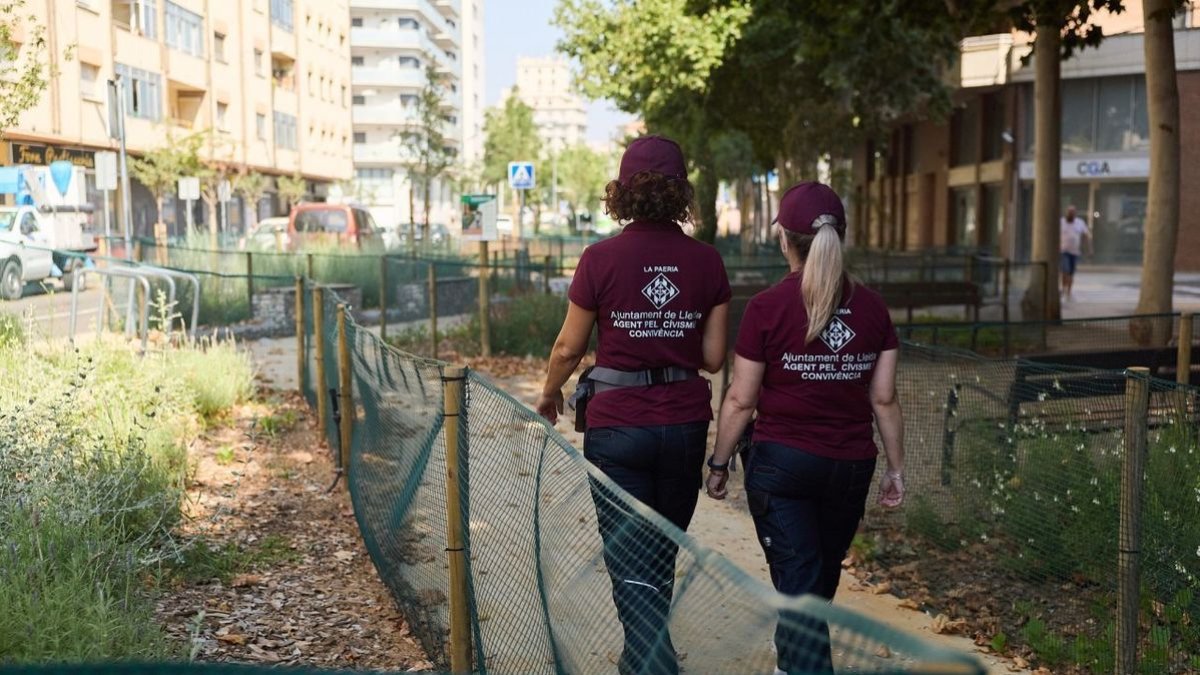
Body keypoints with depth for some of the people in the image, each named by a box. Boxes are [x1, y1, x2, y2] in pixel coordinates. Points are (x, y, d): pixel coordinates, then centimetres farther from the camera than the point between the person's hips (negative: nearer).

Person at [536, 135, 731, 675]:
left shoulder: (601, 259, -11)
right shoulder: (706, 262, -3)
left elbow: (569, 349, -3)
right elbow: (713, 357, 1)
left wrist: (550, 395, 17)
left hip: (618, 425, -4)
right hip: (685, 425, 4)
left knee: (631, 567, 3)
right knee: (661, 556, 21)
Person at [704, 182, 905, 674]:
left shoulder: (767, 307, -11)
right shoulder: (871, 307, -1)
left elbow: (741, 400, -8)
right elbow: (884, 399, 1)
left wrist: (719, 463, 3)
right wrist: (896, 468, 11)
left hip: (781, 463, -4)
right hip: (851, 467, 5)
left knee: (798, 585, 2)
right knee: (821, 581, 22)